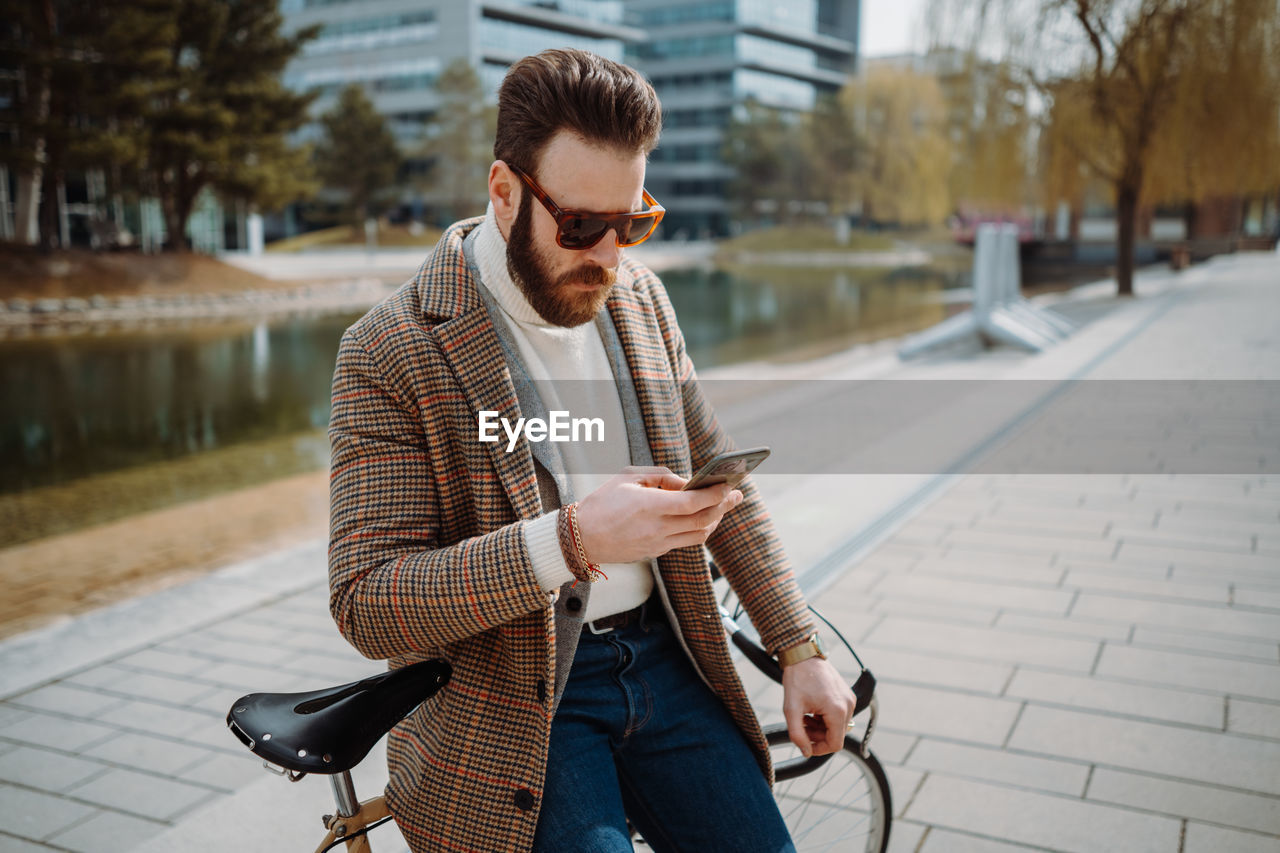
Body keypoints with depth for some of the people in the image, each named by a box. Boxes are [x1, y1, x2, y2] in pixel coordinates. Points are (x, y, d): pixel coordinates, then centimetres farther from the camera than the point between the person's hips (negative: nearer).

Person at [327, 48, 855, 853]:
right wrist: (571, 540, -30)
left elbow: (720, 479, 10)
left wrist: (801, 650, 6)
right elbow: (367, 605, -18)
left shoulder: (640, 296, 3)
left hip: (660, 657, 5)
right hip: (517, 704, -4)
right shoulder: (391, 353, -15)